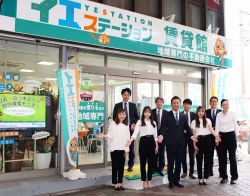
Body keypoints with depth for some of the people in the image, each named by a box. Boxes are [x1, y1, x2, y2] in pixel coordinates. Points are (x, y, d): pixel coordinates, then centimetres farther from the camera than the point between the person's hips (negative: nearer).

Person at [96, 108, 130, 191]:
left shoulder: (126, 125, 10)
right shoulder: (113, 124, -2)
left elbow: (128, 138, 9)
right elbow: (110, 135, -8)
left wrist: (127, 149, 5)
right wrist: (103, 136, -26)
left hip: (123, 149, 4)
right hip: (114, 148, -4)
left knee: (121, 167, 7)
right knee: (115, 166, 1)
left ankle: (120, 183, 16)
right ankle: (115, 184, 10)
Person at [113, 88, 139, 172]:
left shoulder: (133, 105, 9)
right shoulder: (117, 105, 6)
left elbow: (137, 117, 10)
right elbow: (114, 118, 5)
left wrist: (134, 124, -6)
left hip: (131, 128, 1)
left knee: (131, 148, 3)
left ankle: (130, 165, 15)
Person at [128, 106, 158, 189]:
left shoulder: (153, 123, 11)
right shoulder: (140, 122, -2)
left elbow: (155, 135, 14)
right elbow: (135, 132, -15)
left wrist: (156, 146, 10)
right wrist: (131, 140, -31)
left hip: (151, 142, 4)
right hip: (143, 141, -3)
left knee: (151, 162, 7)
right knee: (143, 162, 2)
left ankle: (149, 180, 18)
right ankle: (144, 181, 13)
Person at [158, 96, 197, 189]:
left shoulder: (183, 116, 11)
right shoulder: (167, 115, -1)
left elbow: (187, 127, 7)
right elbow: (164, 127, -9)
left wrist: (191, 135, -10)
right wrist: (161, 135, -26)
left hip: (180, 142, 4)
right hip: (170, 142, -4)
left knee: (179, 162, 10)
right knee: (170, 162, 5)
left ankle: (176, 180, 22)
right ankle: (171, 181, 16)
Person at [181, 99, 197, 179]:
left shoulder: (193, 114, 5)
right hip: (182, 135, 0)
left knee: (192, 155, 4)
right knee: (183, 155, 7)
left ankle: (191, 172, 12)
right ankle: (184, 172, 19)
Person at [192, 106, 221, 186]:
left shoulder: (207, 120, 7)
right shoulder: (194, 122, 7)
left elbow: (211, 129, -9)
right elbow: (193, 134, 6)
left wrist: (216, 135, -29)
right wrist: (194, 145, -1)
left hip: (207, 139, 0)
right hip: (199, 140, 0)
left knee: (207, 159, 3)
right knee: (199, 160, 3)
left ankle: (205, 178, 13)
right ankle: (200, 178, 13)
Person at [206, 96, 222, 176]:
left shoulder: (221, 112, 4)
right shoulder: (206, 112, 8)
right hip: (209, 135, 1)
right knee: (210, 154, 5)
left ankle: (221, 171, 10)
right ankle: (210, 171, 12)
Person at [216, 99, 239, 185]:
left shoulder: (232, 114, 1)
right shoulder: (219, 115, 5)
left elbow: (235, 125, 4)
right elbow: (217, 126, 6)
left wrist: (238, 135, -3)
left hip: (231, 135, -2)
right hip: (221, 136, 2)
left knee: (232, 156, 1)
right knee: (222, 157, 5)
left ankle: (234, 177, 11)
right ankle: (224, 176, 17)